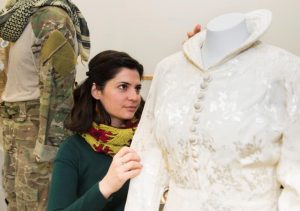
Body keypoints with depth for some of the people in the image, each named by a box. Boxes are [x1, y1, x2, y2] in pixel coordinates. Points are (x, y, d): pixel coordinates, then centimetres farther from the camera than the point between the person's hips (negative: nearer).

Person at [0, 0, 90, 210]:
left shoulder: (51, 19, -14)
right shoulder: (27, 19, 15)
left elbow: (58, 88, -21)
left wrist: (49, 142, -22)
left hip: (39, 128, -9)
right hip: (18, 128, 9)